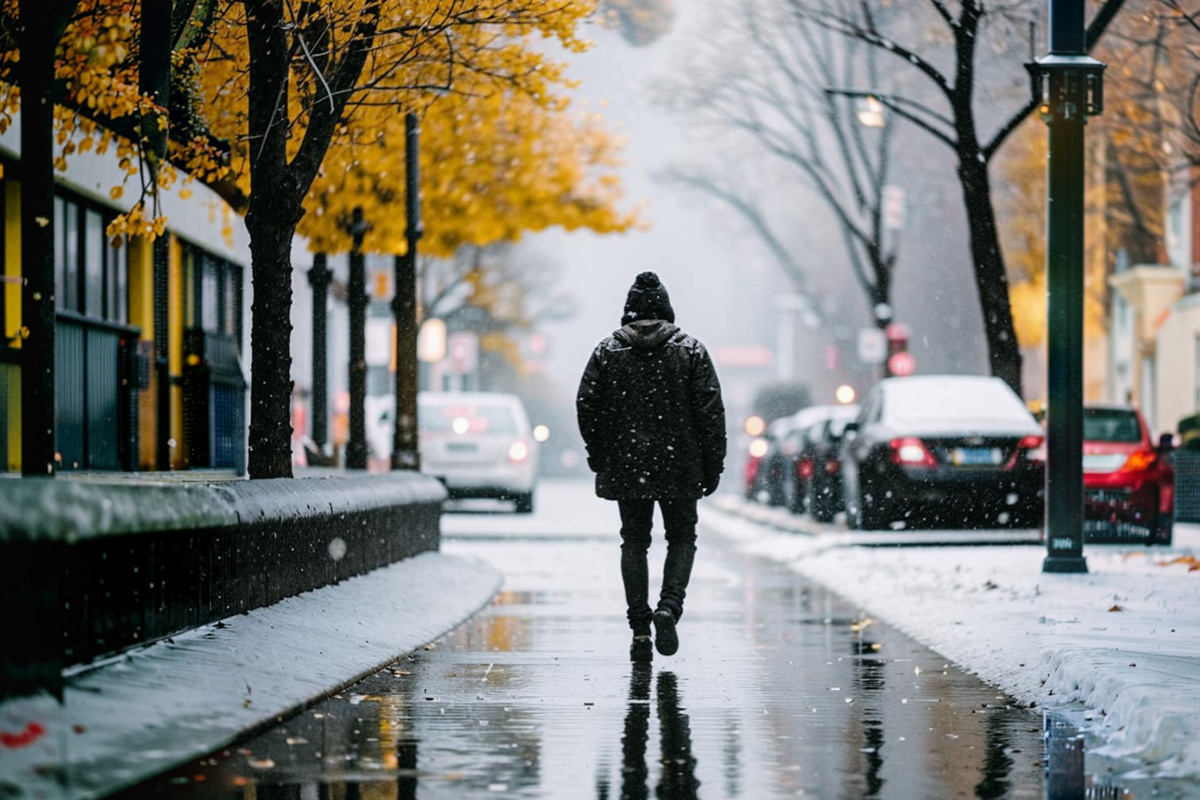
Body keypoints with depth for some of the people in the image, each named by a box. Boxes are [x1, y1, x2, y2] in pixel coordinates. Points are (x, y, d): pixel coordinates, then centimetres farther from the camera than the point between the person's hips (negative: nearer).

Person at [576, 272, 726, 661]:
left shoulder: (607, 351, 1)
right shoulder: (690, 350, -1)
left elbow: (587, 406, -1)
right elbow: (711, 411, -4)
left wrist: (598, 457, 11)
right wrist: (713, 465, 1)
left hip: (626, 467, 1)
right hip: (680, 467, -1)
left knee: (634, 542, 10)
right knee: (682, 539, 11)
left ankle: (640, 627, 4)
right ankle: (669, 606, -12)